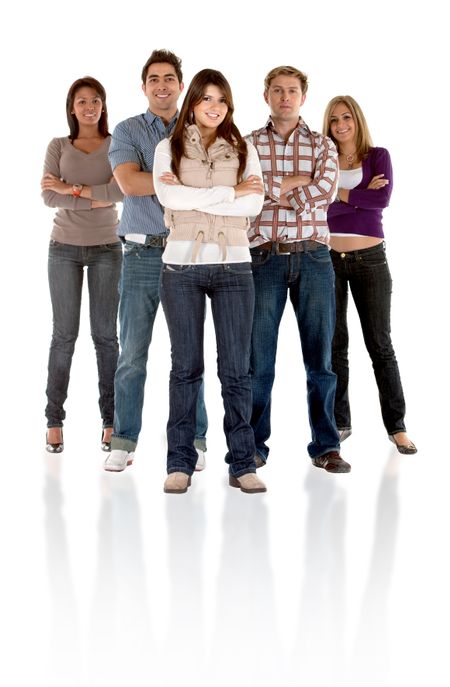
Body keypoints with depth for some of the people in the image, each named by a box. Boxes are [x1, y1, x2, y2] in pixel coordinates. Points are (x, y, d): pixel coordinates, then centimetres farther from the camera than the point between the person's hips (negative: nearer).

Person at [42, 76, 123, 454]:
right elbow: (48, 196, -8)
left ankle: (111, 420, 8)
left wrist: (72, 189, -15)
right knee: (64, 335, 2)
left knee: (106, 335, 2)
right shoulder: (58, 146, 5)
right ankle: (55, 419, 9)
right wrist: (96, 199, -15)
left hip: (106, 248, 0)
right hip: (65, 248, 1)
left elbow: (124, 188, -15)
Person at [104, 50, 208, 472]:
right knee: (132, 353, 0)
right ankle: (123, 442, 9)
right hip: (142, 253, -1)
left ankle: (193, 441, 11)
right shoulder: (127, 132, 6)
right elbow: (129, 183, -11)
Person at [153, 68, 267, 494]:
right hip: (181, 264, -1)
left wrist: (192, 195, -8)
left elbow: (254, 204, -4)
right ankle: (180, 463, 9)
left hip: (233, 266, 1)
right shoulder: (168, 149, 8)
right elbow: (168, 196, -10)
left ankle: (242, 464, 5)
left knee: (236, 367, 0)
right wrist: (230, 192, -9)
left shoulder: (243, 150, 11)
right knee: (186, 365, 4)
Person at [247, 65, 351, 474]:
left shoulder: (323, 145, 10)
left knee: (320, 355, 3)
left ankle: (326, 445, 11)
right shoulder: (249, 144, 8)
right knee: (259, 357, 3)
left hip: (313, 257, 1)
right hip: (265, 257, -1)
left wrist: (273, 191, -8)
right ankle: (254, 445, 13)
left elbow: (326, 190, -9)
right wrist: (300, 182, -8)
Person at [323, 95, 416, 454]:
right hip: (328, 259, 2)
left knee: (380, 344, 3)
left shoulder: (378, 156, 2)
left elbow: (382, 199, -15)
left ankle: (397, 426, 10)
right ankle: (340, 422, 16)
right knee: (334, 343, 6)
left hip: (369, 259, -2)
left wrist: (339, 194, -11)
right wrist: (362, 195, -15)